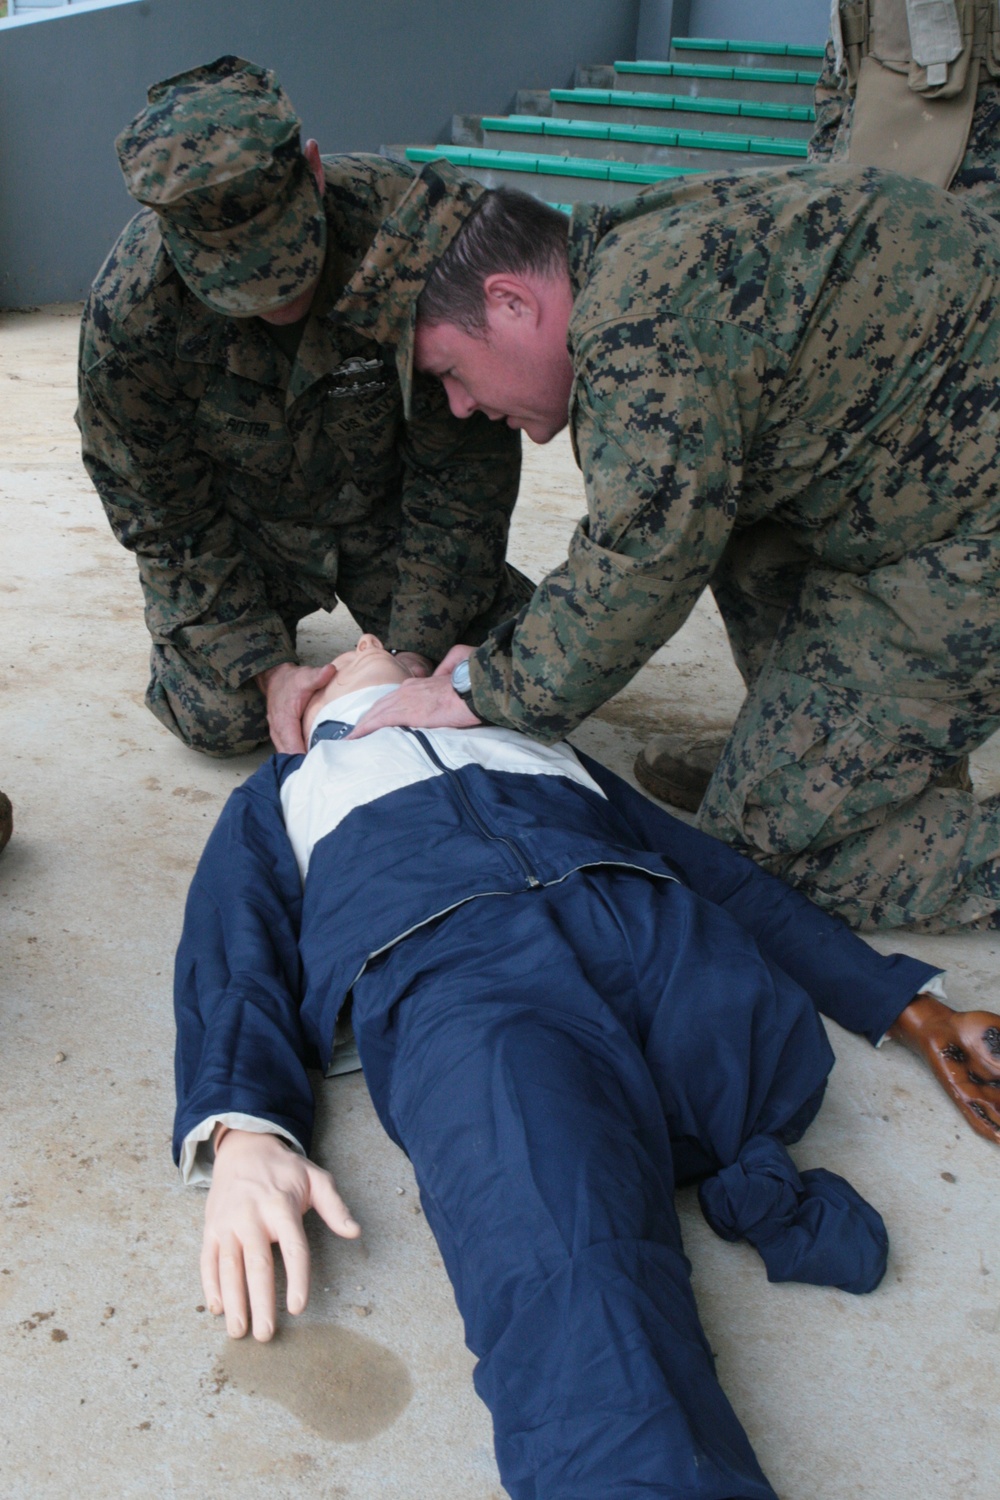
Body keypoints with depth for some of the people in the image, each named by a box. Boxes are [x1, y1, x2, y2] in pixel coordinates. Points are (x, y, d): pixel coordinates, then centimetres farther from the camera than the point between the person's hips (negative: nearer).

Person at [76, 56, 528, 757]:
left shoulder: (406, 230, -33)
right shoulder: (128, 312, -30)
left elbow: (461, 468, -23)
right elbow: (166, 517, -15)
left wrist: (414, 654, -24)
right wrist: (268, 665, -22)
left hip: (387, 499, 1)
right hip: (246, 516, 0)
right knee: (221, 716, -13)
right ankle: (270, 612, 20)